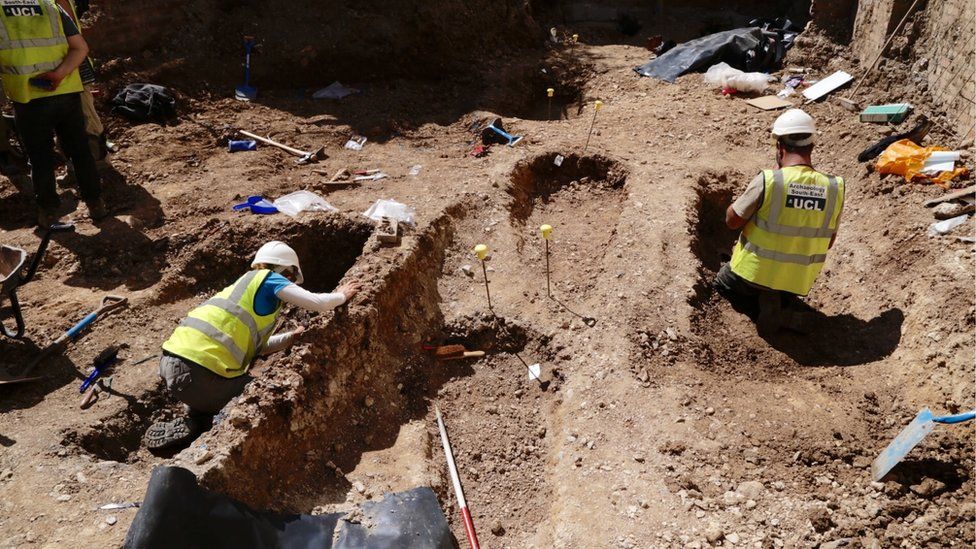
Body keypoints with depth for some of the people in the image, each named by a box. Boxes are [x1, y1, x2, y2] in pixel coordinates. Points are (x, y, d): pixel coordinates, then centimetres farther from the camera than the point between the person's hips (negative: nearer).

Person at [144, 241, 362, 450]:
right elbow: (317, 303, -5)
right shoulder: (269, 279, 2)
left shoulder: (244, 282, 26)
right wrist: (342, 296, 14)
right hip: (198, 375, -9)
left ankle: (195, 418, 12)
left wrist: (292, 337, 31)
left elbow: (257, 346, 30)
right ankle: (194, 425, -2)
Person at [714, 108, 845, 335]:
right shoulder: (835, 188, -10)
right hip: (800, 281, 4)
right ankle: (784, 305, 3)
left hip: (755, 273, -4)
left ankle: (766, 302, 1)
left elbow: (732, 220, -10)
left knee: (723, 283, 29)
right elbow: (828, 242, 2)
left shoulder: (768, 180, -24)